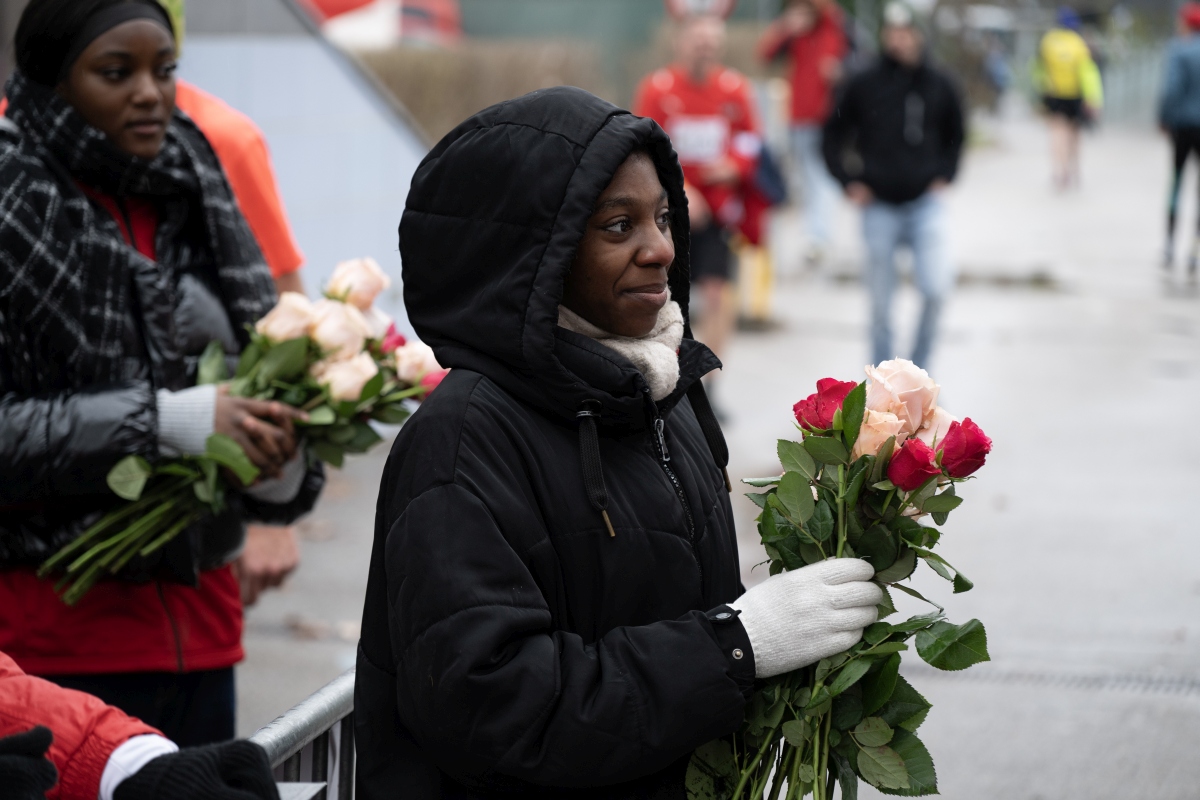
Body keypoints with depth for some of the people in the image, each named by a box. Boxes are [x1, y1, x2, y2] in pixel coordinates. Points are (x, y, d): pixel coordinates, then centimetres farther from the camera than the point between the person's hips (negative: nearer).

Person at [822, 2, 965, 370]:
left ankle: (920, 364, 7)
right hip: (879, 207, 0)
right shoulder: (864, 85, -4)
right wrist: (849, 182, -2)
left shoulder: (939, 85, 2)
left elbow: (954, 136, 19)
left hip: (925, 203, 1)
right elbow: (834, 135, 7)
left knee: (936, 287, -14)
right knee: (880, 301, 6)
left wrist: (944, 175, 6)